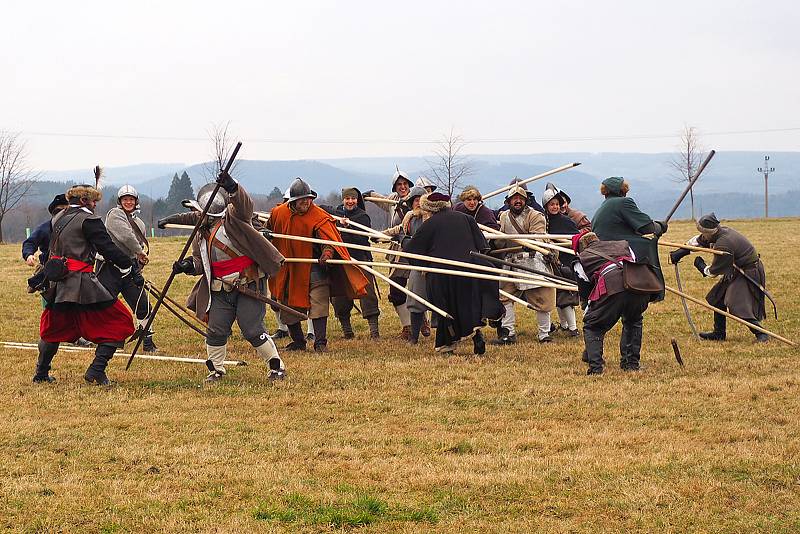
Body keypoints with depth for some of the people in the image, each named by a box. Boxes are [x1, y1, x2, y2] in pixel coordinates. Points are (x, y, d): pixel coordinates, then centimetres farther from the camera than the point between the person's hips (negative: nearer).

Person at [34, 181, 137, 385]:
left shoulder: (57, 218, 13)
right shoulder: (89, 220, -8)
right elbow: (109, 249, -11)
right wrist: (130, 269, -6)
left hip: (56, 282, 7)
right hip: (81, 283, -7)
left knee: (53, 327, 27)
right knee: (119, 322, 0)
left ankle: (41, 373, 30)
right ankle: (96, 371, -8)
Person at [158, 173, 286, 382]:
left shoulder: (232, 218, -7)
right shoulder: (200, 236, 11)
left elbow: (244, 205, -29)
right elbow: (200, 263, 18)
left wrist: (233, 188, -48)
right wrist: (189, 265, -5)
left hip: (248, 286, -6)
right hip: (220, 291, 6)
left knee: (253, 330, -8)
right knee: (216, 330, 3)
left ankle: (276, 366, 6)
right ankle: (216, 369, 21)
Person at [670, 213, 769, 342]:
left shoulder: (723, 246, -31)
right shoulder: (722, 231, -3)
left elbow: (714, 271, -17)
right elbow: (698, 241, 14)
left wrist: (700, 265, 1)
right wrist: (681, 252, 11)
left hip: (749, 275, -10)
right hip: (736, 271, 10)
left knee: (738, 305, -20)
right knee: (718, 298, 15)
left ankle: (761, 334, -15)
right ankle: (719, 333, 25)